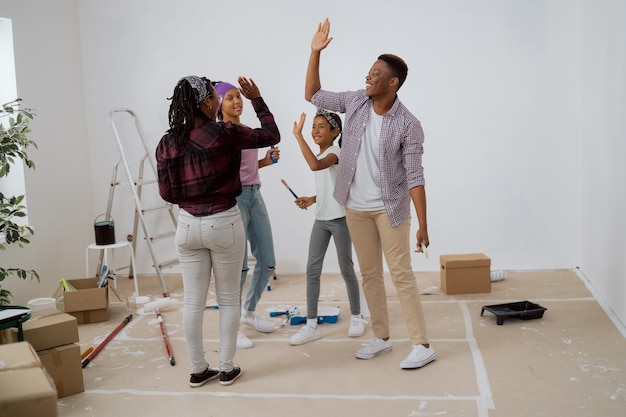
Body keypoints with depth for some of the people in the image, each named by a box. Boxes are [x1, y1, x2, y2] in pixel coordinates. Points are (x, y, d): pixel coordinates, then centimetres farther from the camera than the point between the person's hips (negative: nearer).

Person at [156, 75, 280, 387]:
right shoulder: (224, 133, -13)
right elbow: (271, 136, -2)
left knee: (193, 301, 11)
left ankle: (198, 370, 22)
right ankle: (227, 369, 20)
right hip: (224, 223, -4)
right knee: (228, 299, 11)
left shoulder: (167, 144, 0)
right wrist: (256, 99, 6)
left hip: (188, 225, 4)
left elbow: (166, 193, 4)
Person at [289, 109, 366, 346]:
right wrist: (311, 200, 4)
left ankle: (356, 317, 23)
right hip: (321, 219, 8)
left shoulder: (335, 152, -14)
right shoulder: (321, 156, 12)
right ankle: (311, 326, 7)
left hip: (340, 219, -8)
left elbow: (315, 165, -36)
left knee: (346, 269, 4)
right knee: (312, 269, 2)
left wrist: (298, 135, -33)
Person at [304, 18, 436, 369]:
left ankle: (423, 345, 5)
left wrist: (423, 226, -18)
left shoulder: (408, 125, -16)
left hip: (390, 209, -5)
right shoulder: (356, 102, -2)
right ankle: (382, 338, 25)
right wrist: (316, 52, -1)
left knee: (401, 274, -4)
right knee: (370, 275, 12)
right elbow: (313, 95, 9)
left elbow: (415, 177, -16)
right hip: (356, 208, 5)